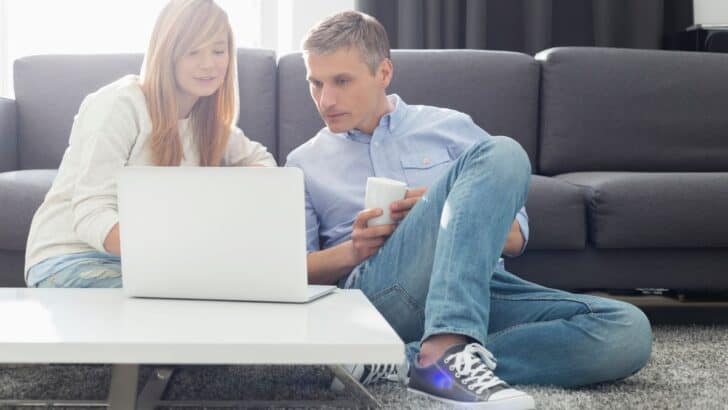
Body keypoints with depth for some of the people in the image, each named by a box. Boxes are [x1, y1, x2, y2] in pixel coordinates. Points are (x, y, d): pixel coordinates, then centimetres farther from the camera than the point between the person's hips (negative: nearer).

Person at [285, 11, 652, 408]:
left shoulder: (450, 126, 19)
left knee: (627, 330, -25)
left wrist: (459, 214, -5)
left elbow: (516, 237, 15)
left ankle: (406, 359, -30)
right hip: (378, 291, -3)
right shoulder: (304, 164, 20)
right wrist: (351, 251, -7)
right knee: (499, 153, -24)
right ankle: (448, 351, -42)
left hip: (481, 285, 3)